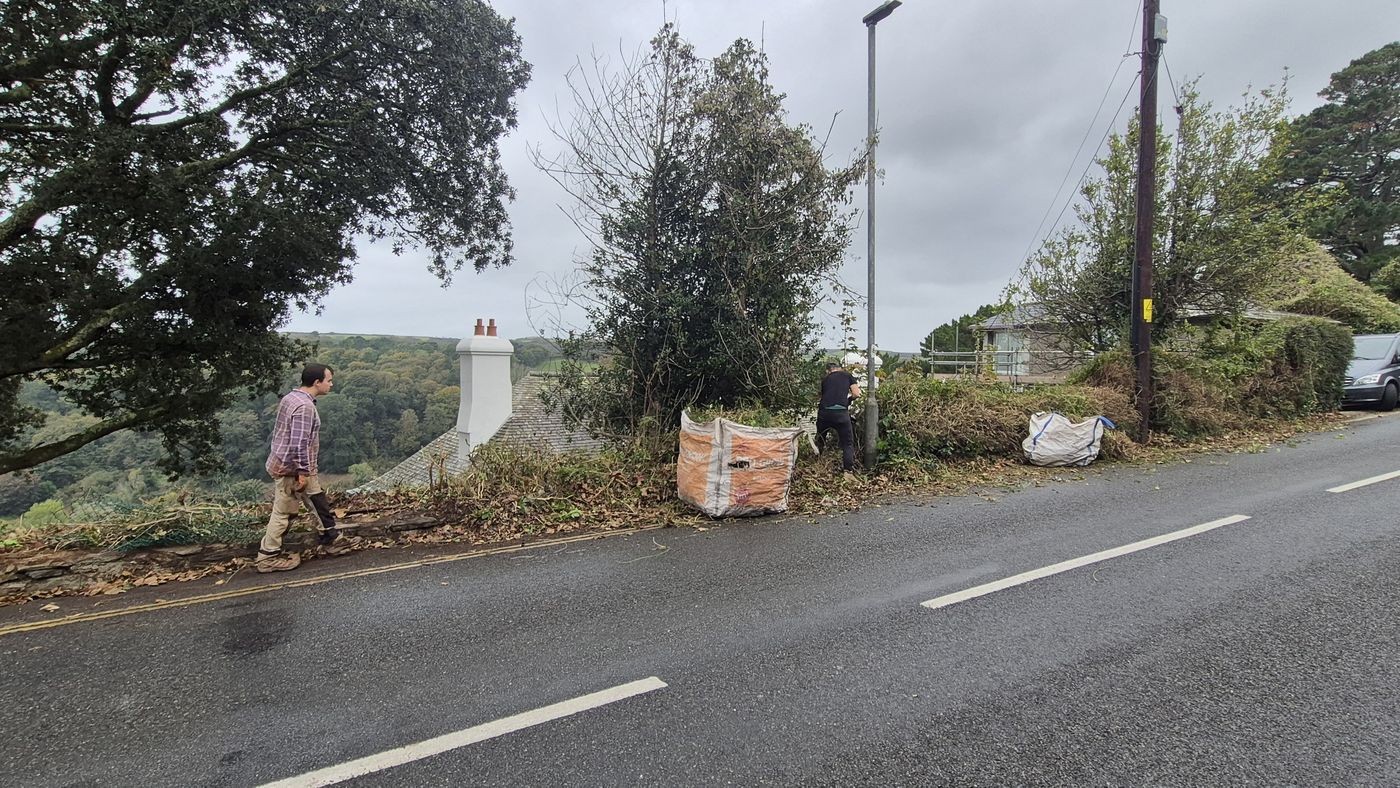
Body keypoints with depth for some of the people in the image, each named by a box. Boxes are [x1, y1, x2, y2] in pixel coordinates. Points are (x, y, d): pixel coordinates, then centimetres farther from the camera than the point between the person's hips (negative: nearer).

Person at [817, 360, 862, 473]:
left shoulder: (825, 379, 22)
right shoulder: (847, 375, 15)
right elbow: (856, 394, 9)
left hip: (824, 412, 3)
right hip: (840, 412, -3)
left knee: (819, 440, 22)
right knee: (848, 443, 10)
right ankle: (848, 469, 2)